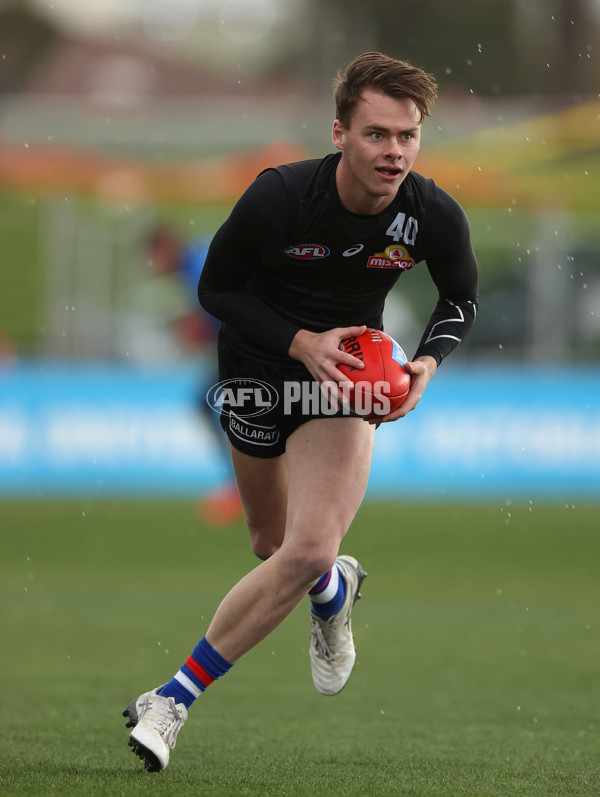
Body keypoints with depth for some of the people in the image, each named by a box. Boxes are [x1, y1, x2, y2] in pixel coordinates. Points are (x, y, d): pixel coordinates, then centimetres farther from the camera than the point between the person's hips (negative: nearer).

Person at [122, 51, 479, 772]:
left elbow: (461, 299, 4)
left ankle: (175, 698, -10)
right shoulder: (278, 197, -26)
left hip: (347, 372, 0)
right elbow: (215, 289, -12)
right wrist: (301, 342, -24)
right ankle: (336, 594, 52)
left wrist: (426, 362, -15)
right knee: (274, 546, 13)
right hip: (258, 361, 0)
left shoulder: (435, 216, -18)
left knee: (309, 551, -21)